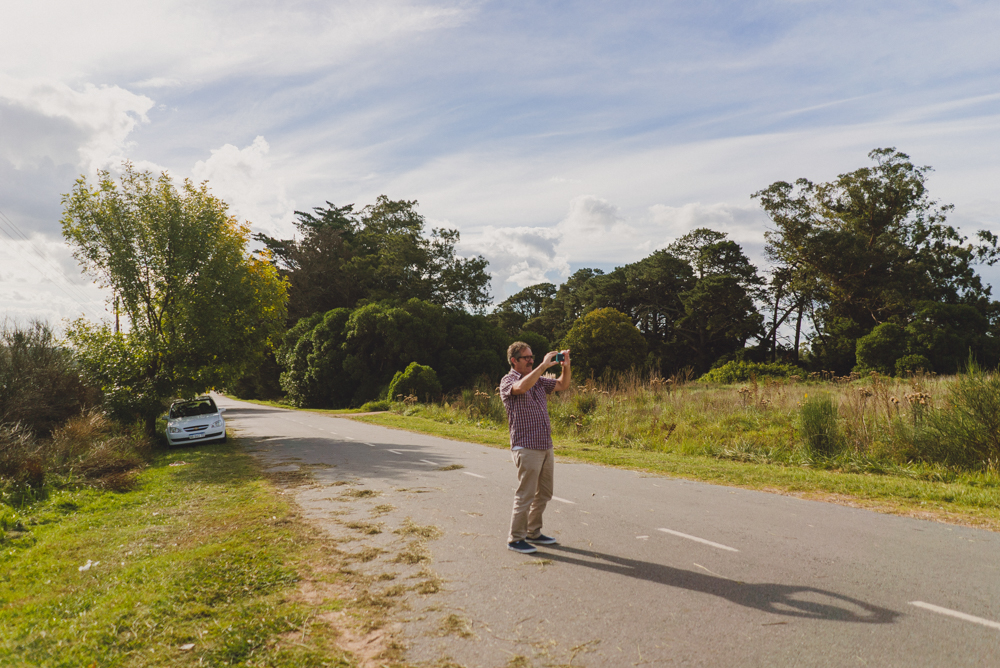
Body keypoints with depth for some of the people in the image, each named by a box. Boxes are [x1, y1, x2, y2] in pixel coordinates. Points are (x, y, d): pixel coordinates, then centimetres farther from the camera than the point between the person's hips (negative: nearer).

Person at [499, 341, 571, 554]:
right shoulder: (508, 381, -6)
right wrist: (544, 365, -28)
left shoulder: (538, 380, 16)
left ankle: (533, 533, 28)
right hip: (526, 447, -8)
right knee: (525, 495, -4)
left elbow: (562, 385, 16)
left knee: (544, 493, 14)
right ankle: (515, 539, 7)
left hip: (545, 446, 8)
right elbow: (522, 387, -29)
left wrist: (566, 366, -3)